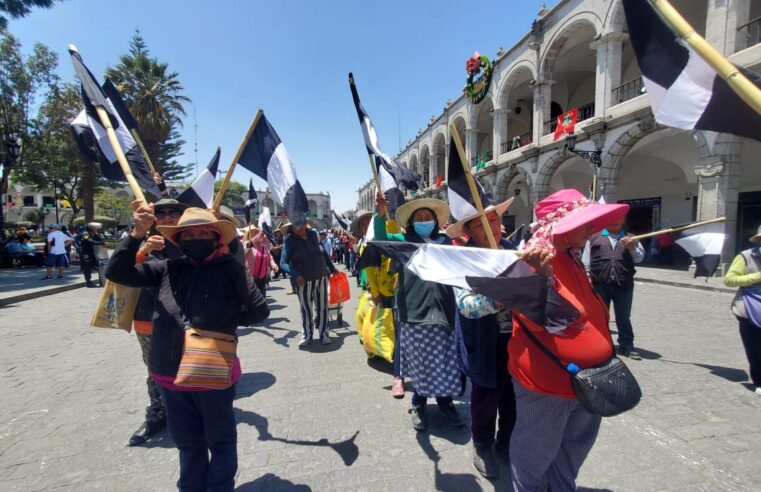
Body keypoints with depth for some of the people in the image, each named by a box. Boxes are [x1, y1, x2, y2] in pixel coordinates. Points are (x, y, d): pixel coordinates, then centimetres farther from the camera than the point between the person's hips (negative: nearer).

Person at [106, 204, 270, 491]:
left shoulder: (230, 268, -12)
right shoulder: (169, 268, 0)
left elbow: (260, 310, -12)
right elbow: (117, 273, -1)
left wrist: (225, 322, -9)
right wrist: (137, 234, -12)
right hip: (170, 374, 4)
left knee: (220, 440, 18)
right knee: (186, 442, 24)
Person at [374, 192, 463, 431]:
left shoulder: (444, 241, 12)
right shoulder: (405, 241, 4)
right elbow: (381, 238, -13)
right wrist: (381, 214, -28)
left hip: (442, 311, 2)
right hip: (414, 312, -2)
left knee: (445, 361, 9)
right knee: (420, 363, 9)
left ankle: (445, 402, 31)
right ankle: (418, 404, 31)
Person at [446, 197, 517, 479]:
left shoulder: (510, 248, 0)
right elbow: (466, 305, -28)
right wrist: (498, 297, -44)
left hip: (517, 336, 5)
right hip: (487, 343, -5)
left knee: (514, 395, 20)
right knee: (486, 396, 13)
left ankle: (507, 443, 46)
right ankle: (483, 446, 41)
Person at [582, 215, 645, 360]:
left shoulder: (630, 239, 12)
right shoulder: (594, 237, 7)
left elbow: (639, 258, 4)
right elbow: (586, 260, 7)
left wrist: (632, 248, -15)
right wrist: (586, 276, -1)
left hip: (624, 284, 1)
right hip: (600, 284, -1)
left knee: (623, 317, 9)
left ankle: (626, 346, 21)